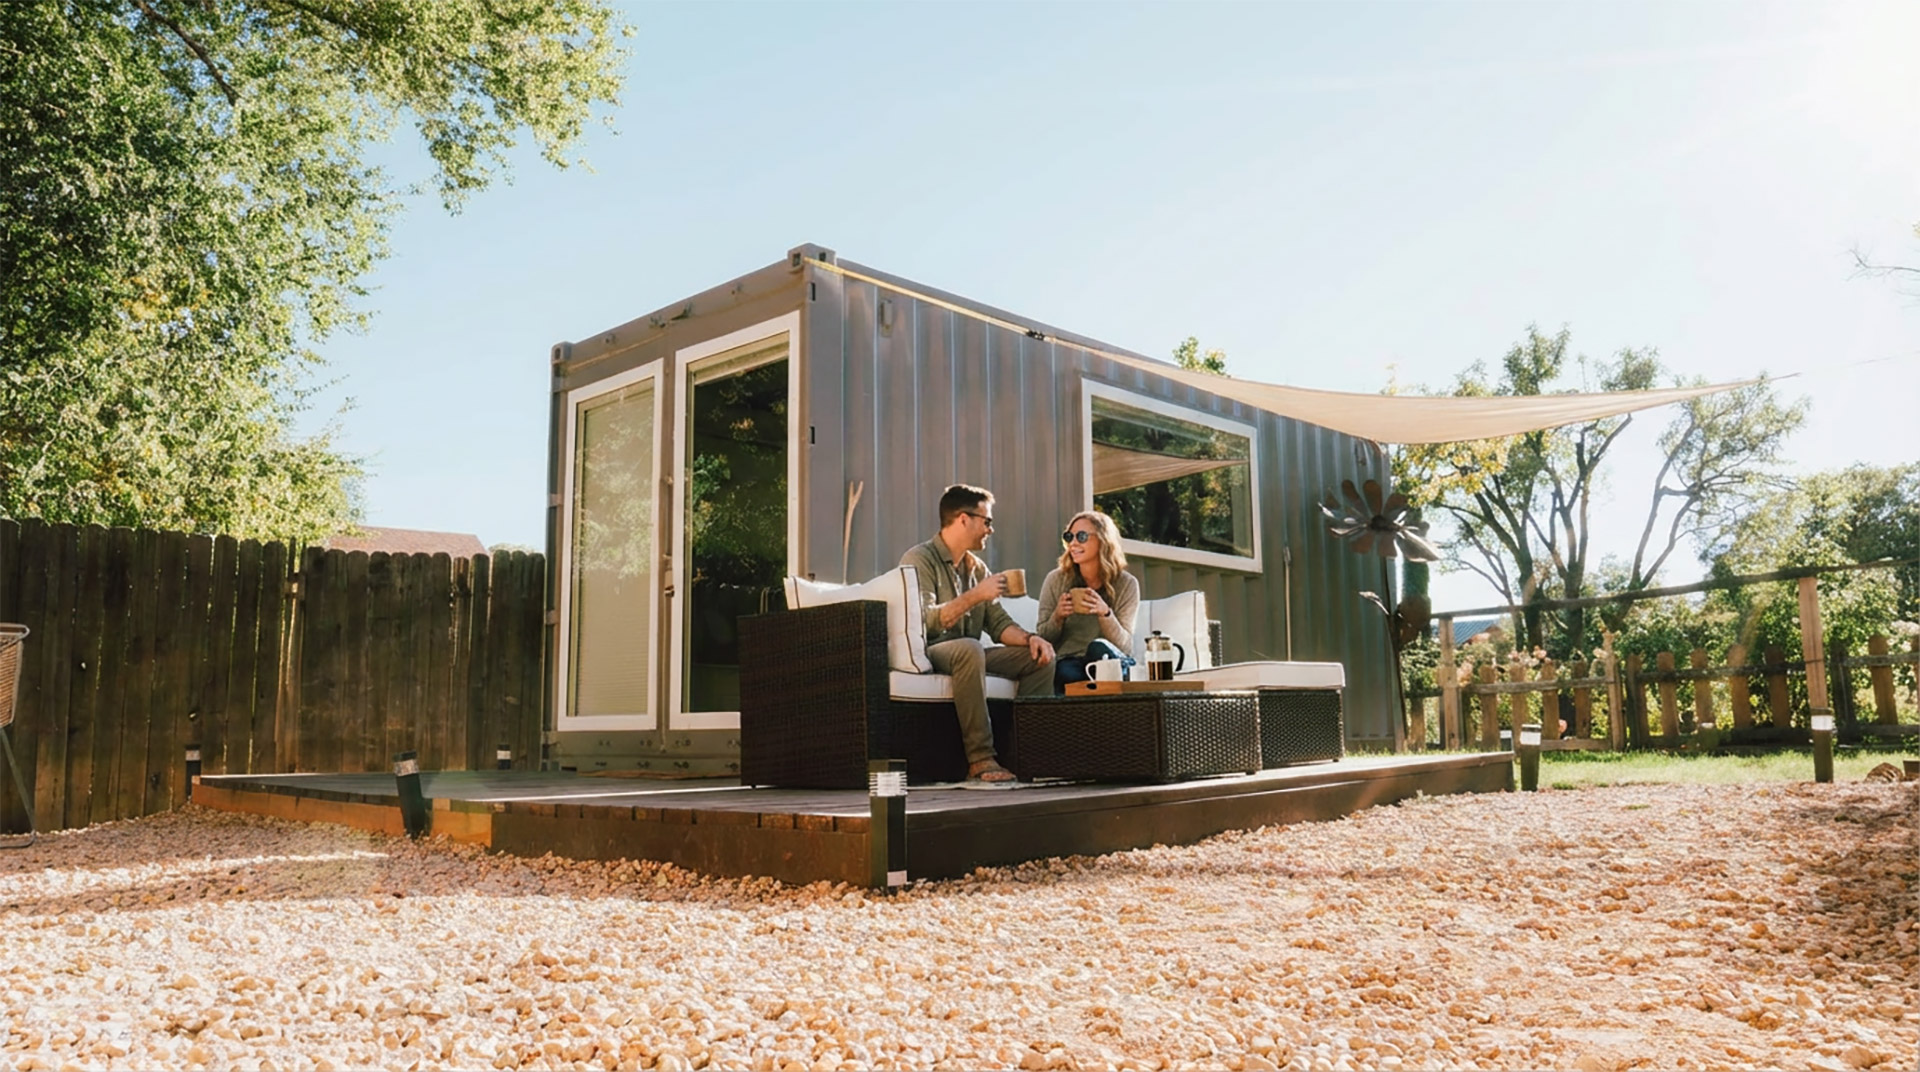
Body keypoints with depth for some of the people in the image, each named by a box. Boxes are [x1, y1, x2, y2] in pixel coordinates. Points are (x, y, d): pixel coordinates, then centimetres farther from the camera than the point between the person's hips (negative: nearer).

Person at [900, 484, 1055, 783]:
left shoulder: (976, 567, 16)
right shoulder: (920, 560, -9)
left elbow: (998, 623, 12)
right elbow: (924, 621, -23)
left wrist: (1030, 637, -7)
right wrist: (975, 596, -22)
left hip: (967, 655, 8)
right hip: (925, 655, -8)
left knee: (1040, 656, -7)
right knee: (968, 648, -38)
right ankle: (980, 759, -35)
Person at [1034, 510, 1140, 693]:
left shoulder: (1126, 584, 0)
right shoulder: (1056, 580, 1)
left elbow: (1126, 646, -5)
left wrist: (1105, 613, -23)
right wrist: (1057, 617, -18)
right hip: (1067, 661, 0)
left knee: (1098, 647, -36)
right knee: (1065, 672, -38)